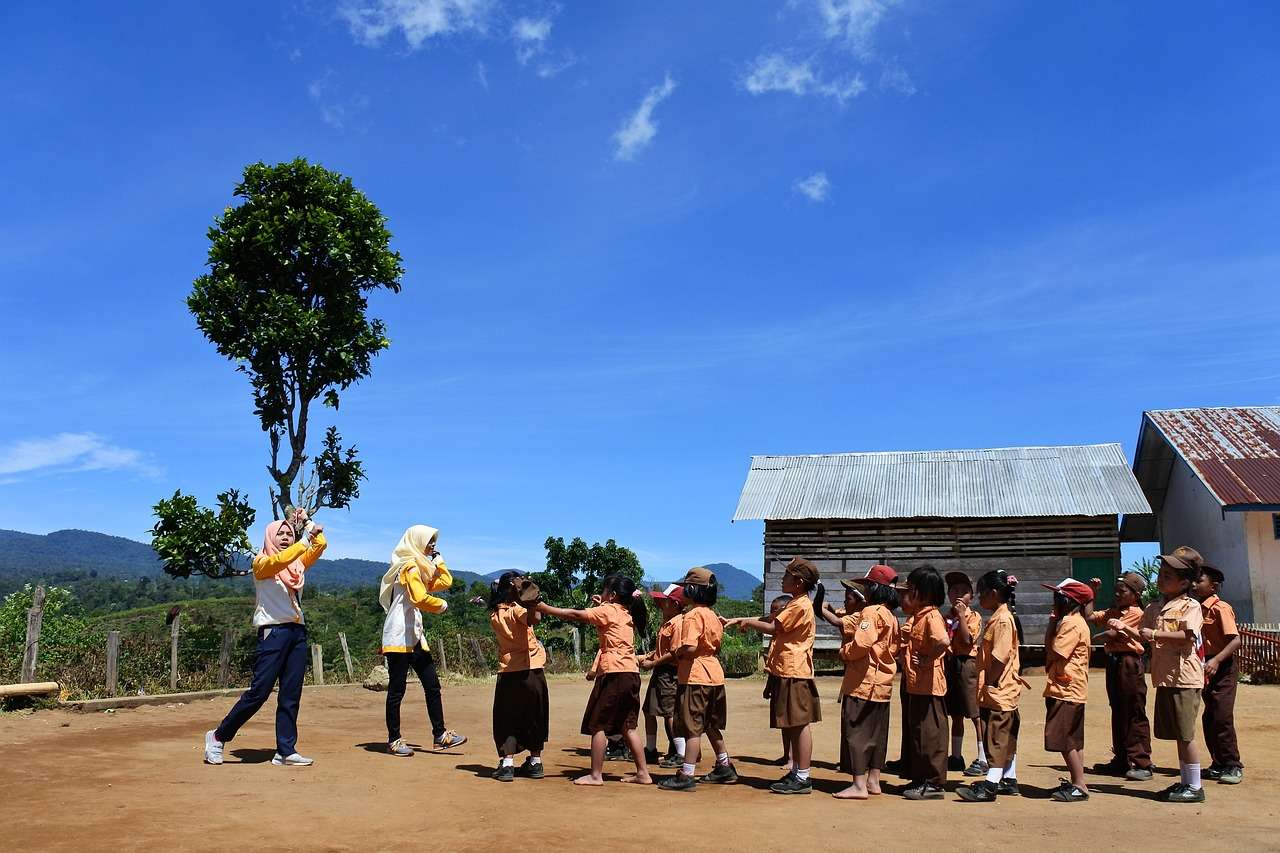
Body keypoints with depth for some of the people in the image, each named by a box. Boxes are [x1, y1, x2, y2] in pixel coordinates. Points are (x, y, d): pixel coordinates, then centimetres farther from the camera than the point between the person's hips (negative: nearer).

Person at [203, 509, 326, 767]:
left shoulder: (298, 562, 16)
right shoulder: (261, 562, 1)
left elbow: (321, 544, 4)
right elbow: (278, 561, -22)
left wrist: (307, 523, -6)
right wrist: (306, 541, -31)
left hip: (298, 632, 6)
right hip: (273, 631, -6)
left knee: (291, 696, 3)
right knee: (259, 692, -6)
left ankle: (285, 751, 6)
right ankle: (218, 737, 12)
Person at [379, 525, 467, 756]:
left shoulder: (420, 567, 19)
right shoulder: (410, 566, -12)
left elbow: (445, 581, 23)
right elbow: (420, 598, -25)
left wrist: (437, 558, 14)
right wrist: (442, 605, -9)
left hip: (415, 637, 10)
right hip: (400, 637, -10)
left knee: (432, 684, 7)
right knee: (397, 689, -2)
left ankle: (440, 736, 11)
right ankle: (394, 740, 5)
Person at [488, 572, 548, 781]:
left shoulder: (494, 615, 5)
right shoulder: (517, 610, -14)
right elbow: (535, 618, -36)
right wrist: (532, 601, -29)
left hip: (507, 674, 3)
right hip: (532, 670, -3)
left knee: (507, 720, 10)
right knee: (534, 718, 13)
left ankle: (507, 764, -2)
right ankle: (535, 762, 21)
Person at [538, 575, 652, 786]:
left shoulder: (608, 610, -5)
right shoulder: (627, 614, 17)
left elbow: (575, 615, -9)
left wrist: (544, 608, -4)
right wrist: (601, 606, 21)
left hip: (613, 673, -8)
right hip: (631, 673, 8)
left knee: (597, 724, 1)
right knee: (627, 726, 13)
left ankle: (596, 774, 3)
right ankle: (643, 773, 12)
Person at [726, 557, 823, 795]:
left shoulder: (800, 605, -14)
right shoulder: (796, 603, 19)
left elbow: (773, 627, -15)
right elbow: (773, 623, 21)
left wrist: (748, 623, -1)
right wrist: (741, 621, 16)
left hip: (793, 673, -11)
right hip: (785, 671, 11)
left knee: (799, 724, -6)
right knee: (792, 726, 14)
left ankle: (802, 778, -3)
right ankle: (796, 773, 21)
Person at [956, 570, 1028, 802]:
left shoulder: (1002, 619, -17)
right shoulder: (1000, 617, 14)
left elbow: (1000, 657, -23)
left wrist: (988, 685, -19)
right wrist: (985, 686, 16)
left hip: (998, 690, -10)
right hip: (1003, 689, 10)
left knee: (996, 737, -8)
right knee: (1006, 737, 15)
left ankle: (990, 785, -7)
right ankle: (1009, 781, 23)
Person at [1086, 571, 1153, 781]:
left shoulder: (1135, 612, -10)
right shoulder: (1113, 611, 15)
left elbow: (1112, 634, -16)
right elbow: (1090, 616, 17)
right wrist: (1092, 594, 12)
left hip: (1130, 663, -9)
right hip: (1114, 662, 9)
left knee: (1135, 715, -6)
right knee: (1118, 714, 14)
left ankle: (1142, 763, -2)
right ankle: (1121, 760, 22)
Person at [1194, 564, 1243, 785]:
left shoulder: (1220, 608, -13)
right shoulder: (1200, 609, 11)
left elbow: (1236, 640, -21)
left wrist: (1216, 660, -31)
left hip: (1222, 668, -8)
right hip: (1206, 669, 8)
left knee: (1222, 717, -9)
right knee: (1209, 719, 11)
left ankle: (1234, 767, 1)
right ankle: (1219, 764, 20)